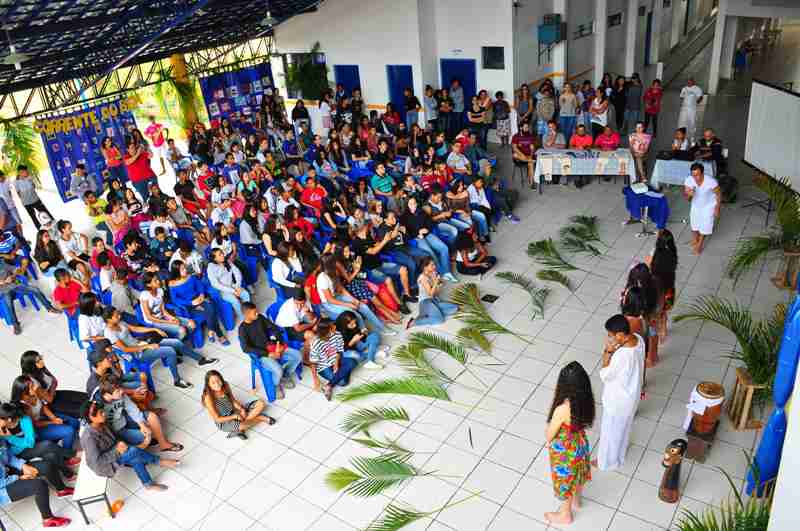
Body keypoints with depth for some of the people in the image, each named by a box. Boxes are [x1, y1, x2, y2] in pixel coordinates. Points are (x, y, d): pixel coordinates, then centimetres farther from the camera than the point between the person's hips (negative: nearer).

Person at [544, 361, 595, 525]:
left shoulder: (562, 409, -39)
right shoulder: (586, 401, -18)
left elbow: (549, 436, -21)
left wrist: (547, 431, 0)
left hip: (565, 451, -6)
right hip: (580, 444, 6)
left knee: (566, 480, 21)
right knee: (578, 473, 33)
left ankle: (565, 515, 46)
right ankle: (576, 500, 61)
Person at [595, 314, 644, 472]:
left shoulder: (621, 355, -42)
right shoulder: (638, 339, -15)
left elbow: (604, 375, -24)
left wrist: (608, 352, -28)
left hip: (618, 400, -8)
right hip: (631, 393, 8)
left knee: (611, 431, 18)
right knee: (624, 425, 33)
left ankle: (607, 461, 41)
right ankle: (621, 449, 58)